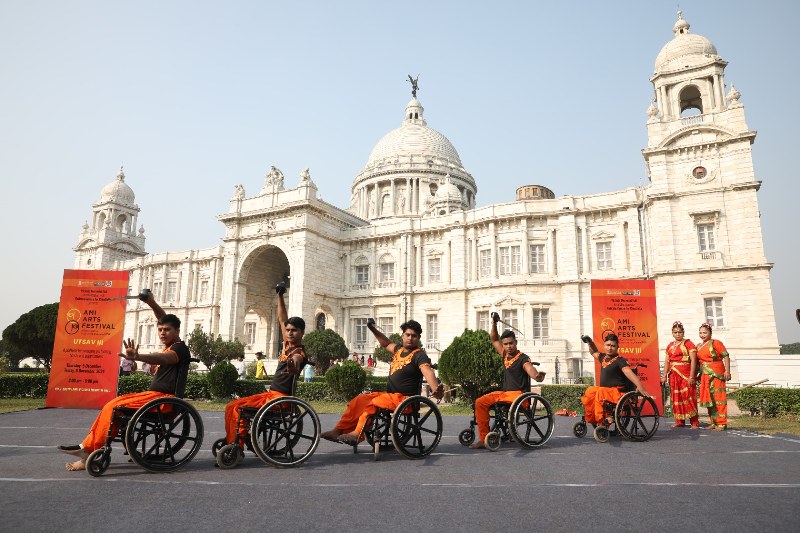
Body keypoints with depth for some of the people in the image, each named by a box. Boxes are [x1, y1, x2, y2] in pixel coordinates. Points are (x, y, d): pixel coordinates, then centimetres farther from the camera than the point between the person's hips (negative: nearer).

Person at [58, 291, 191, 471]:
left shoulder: (180, 348, -14)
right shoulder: (171, 346, 14)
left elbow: (162, 358, -37)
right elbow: (164, 319, 19)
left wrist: (137, 357, -54)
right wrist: (151, 303, 3)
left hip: (163, 399, -10)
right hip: (155, 395, 10)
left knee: (113, 408, -15)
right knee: (111, 405, 7)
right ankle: (87, 446, 8)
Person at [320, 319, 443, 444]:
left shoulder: (419, 355, -12)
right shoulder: (399, 349, 12)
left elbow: (427, 371, -31)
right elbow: (386, 343, 34)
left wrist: (436, 390, -49)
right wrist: (373, 329, 31)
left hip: (405, 400, -8)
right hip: (390, 395, 8)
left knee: (373, 403, -29)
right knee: (359, 400, -3)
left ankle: (356, 435, -19)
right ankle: (338, 431, 2)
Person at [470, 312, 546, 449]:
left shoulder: (523, 358, -9)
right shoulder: (505, 355, 11)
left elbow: (531, 370, -29)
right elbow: (494, 340, 23)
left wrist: (538, 377, -52)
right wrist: (494, 323, 13)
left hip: (519, 394, -7)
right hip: (504, 392, 7)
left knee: (515, 401, -41)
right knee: (480, 403, -8)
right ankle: (483, 439, -9)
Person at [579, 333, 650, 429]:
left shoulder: (620, 360, -12)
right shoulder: (603, 357, 11)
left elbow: (629, 372, -29)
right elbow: (594, 352, 34)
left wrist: (639, 386, -42)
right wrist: (590, 343, 18)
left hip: (617, 392, -9)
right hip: (605, 390, 9)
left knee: (600, 393, -31)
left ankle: (603, 423, -28)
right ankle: (592, 420, 20)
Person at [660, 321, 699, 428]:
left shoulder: (688, 343, -1)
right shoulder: (670, 346, 16)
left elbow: (693, 360, -8)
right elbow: (666, 362, 14)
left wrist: (692, 376, -15)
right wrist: (664, 376, 8)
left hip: (686, 375, -5)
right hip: (673, 375, 6)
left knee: (688, 397, -6)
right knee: (676, 398, 7)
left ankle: (694, 422, 1)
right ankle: (679, 421, 15)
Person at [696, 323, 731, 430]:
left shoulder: (715, 343, -4)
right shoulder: (698, 346, 15)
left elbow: (726, 356, -10)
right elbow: (697, 361, 19)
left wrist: (727, 371, -17)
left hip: (716, 374, -7)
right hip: (705, 376, 7)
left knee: (718, 398, -6)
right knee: (708, 398, 10)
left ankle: (722, 423, -2)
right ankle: (713, 422, 18)